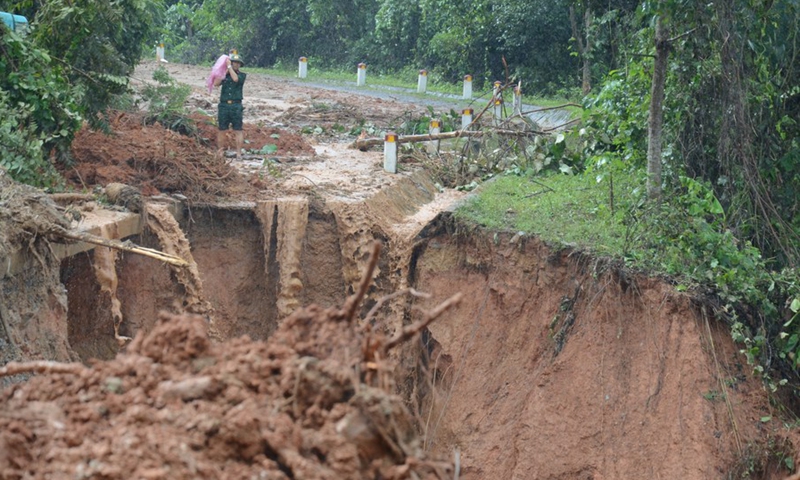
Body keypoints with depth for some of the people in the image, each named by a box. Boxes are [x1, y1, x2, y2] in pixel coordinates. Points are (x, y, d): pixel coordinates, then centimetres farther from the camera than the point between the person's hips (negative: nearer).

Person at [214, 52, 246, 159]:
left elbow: (235, 78, -15)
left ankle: (238, 154, -3)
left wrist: (229, 66, -9)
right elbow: (216, 83, -4)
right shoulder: (224, 75, 11)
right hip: (224, 105, 2)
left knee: (238, 131, -4)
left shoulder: (242, 75, 7)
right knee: (222, 130, 4)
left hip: (236, 106, -2)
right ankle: (219, 153, 10)